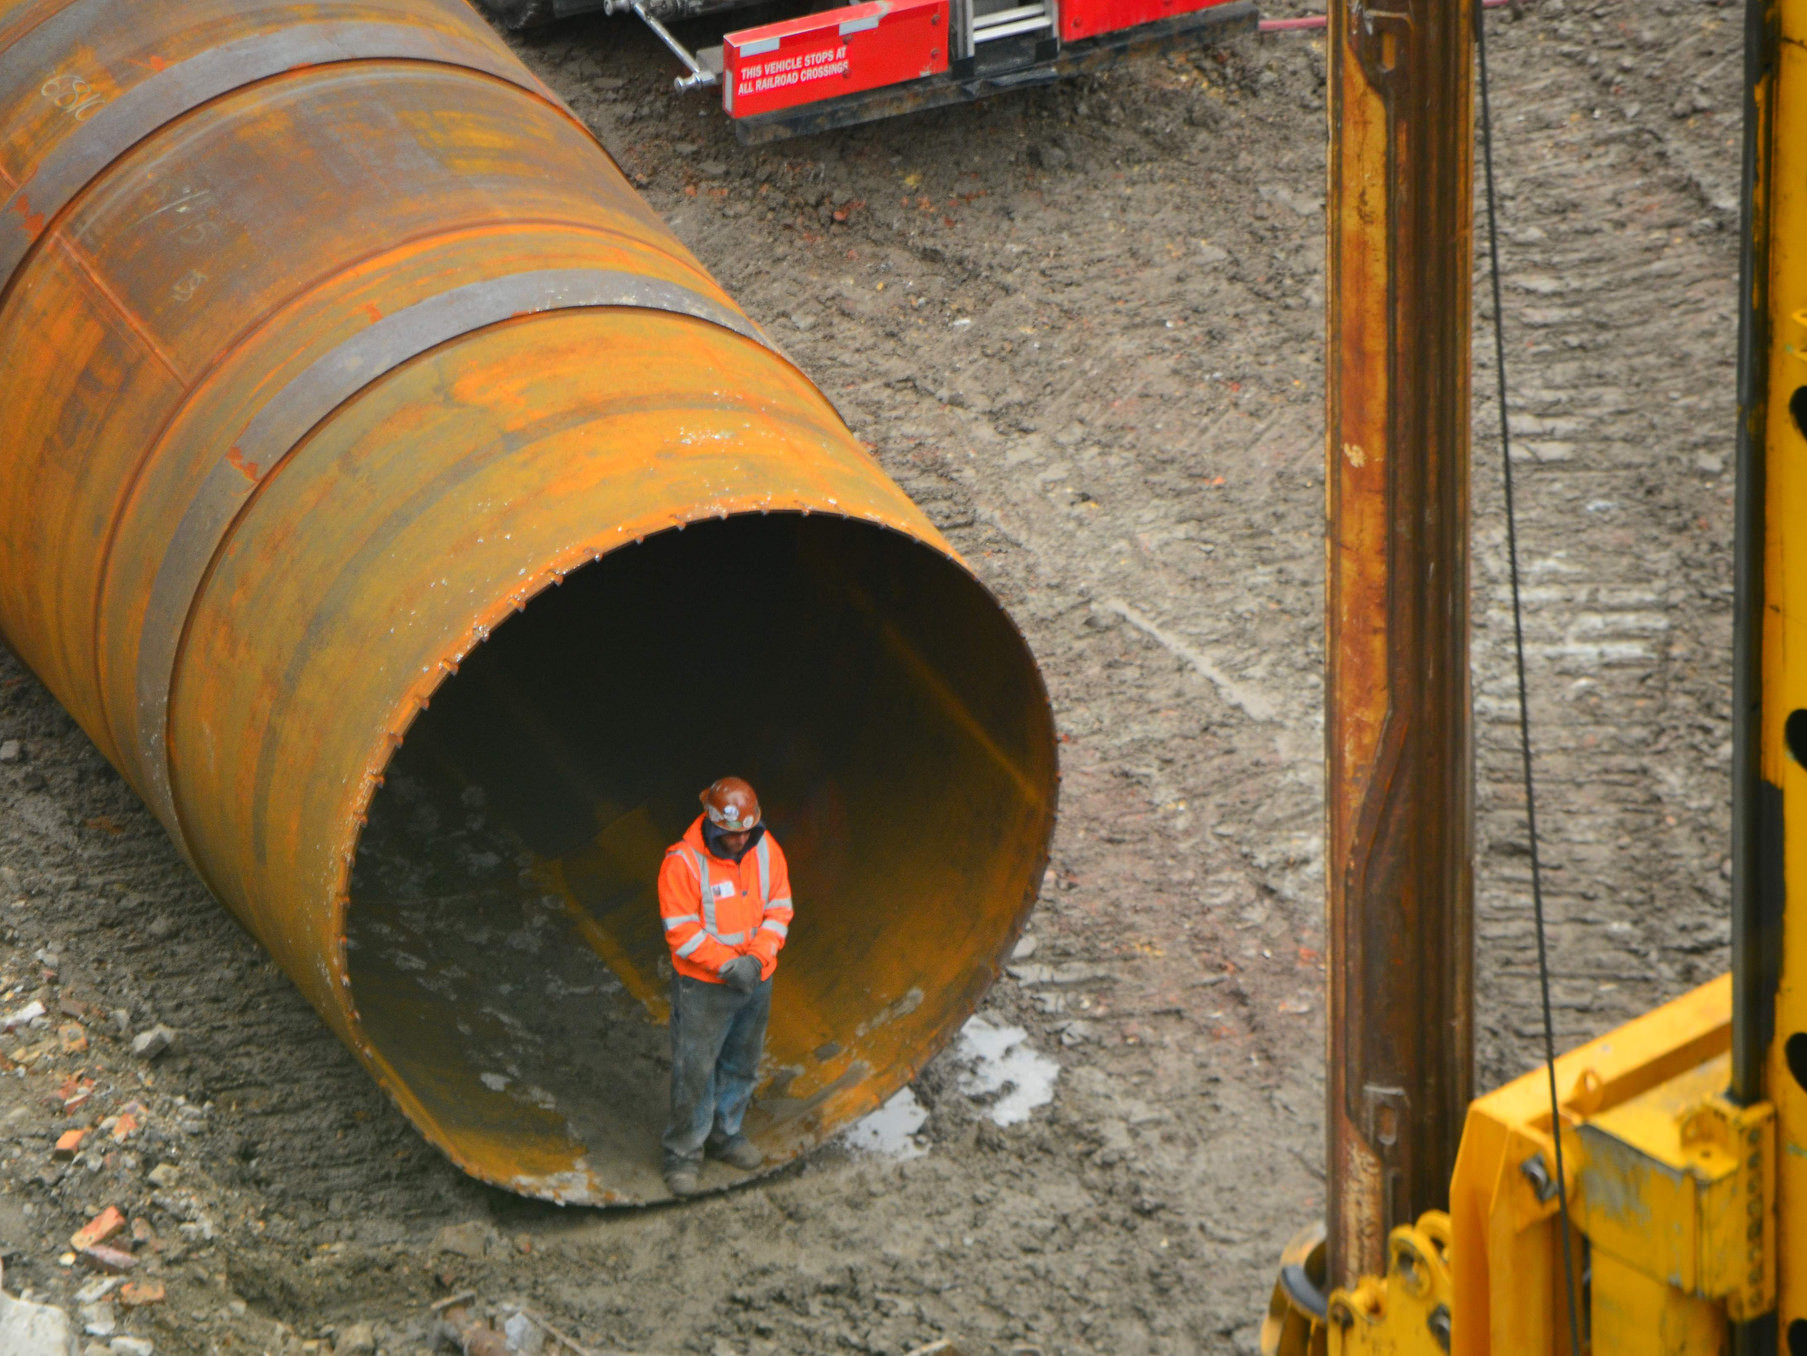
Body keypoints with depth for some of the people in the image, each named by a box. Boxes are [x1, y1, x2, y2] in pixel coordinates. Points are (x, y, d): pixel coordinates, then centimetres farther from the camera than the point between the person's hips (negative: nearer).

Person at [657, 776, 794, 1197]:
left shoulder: (766, 851, -4)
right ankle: (683, 1154, 10)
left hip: (756, 982, 6)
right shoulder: (683, 862, -21)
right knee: (694, 1071, -2)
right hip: (703, 987, -5)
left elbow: (779, 909, 1)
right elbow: (681, 930, -19)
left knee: (742, 1065, 18)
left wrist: (757, 958, -14)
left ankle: (725, 1135, 37)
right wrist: (727, 965, -22)